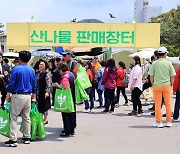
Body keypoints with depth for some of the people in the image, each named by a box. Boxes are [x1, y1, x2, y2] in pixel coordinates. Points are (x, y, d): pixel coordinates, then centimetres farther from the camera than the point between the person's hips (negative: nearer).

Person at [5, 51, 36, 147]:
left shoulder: (16, 69, -10)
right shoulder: (31, 70, 6)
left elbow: (11, 84, -10)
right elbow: (34, 85, 12)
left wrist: (8, 95, -2)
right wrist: (33, 97, 21)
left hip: (17, 96, -5)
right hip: (28, 96, 5)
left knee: (13, 118, -1)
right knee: (26, 117, 14)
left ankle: (13, 140, -4)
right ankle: (27, 138, 20)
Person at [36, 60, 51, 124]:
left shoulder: (46, 74, -10)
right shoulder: (37, 74, 12)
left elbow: (49, 84, -15)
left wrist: (47, 92, -21)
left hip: (44, 92, -7)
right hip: (38, 92, 7)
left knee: (44, 106, 1)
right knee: (38, 105, 10)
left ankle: (45, 119, 12)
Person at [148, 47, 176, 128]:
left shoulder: (154, 63, -2)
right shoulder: (169, 63, -1)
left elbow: (151, 76, -1)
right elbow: (172, 75, 1)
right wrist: (171, 84, 13)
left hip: (157, 85, 0)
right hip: (167, 85, 1)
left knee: (157, 104, 6)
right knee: (168, 104, 9)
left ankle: (158, 122, 9)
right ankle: (169, 122, 15)